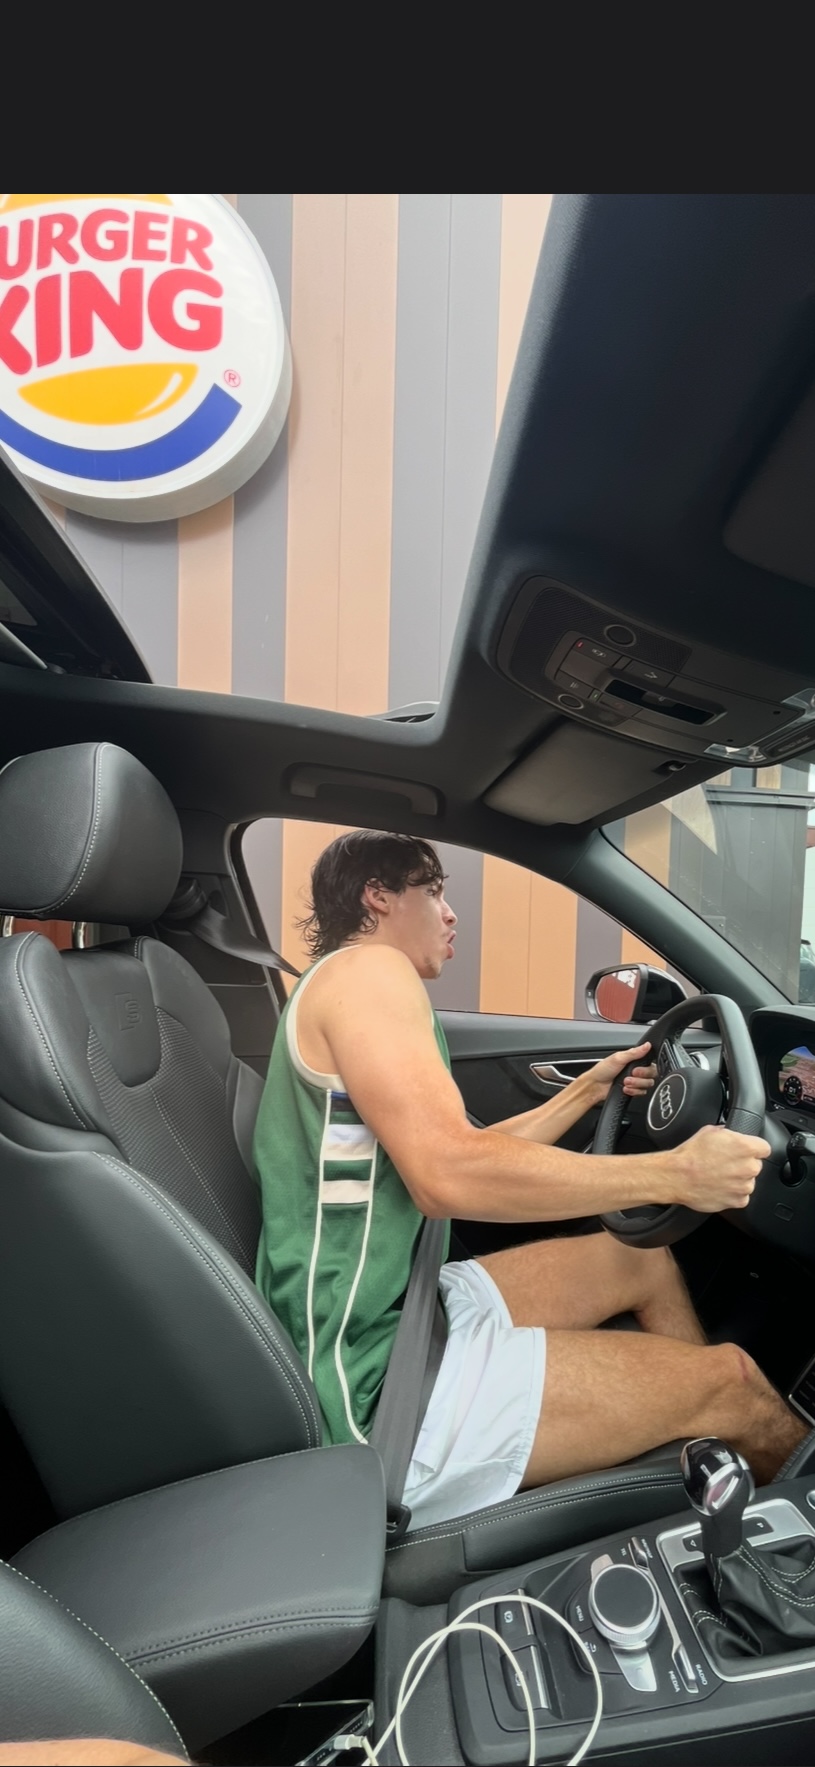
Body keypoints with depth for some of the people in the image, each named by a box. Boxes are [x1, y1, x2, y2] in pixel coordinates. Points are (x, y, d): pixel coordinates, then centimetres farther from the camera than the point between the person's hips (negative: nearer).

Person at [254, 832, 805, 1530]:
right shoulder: (367, 968, -15)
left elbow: (471, 1153, 21)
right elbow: (449, 1176, -28)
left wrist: (587, 1091, 24)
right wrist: (675, 1173, -21)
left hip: (398, 1306, 11)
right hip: (370, 1383, -11)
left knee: (643, 1259, 20)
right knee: (732, 1380, -4)